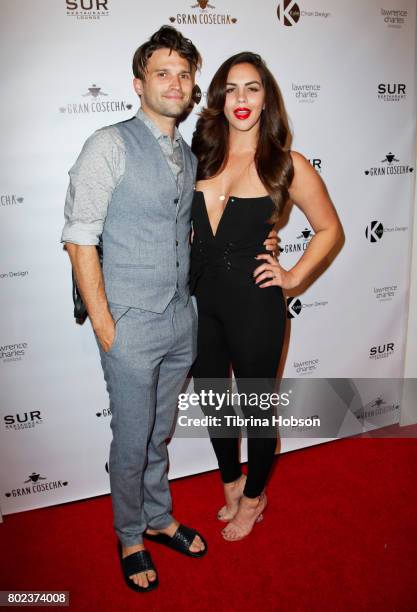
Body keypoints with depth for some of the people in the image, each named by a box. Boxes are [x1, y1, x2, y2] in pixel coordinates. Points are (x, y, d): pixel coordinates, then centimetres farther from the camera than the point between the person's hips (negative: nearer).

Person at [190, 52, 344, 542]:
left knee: (256, 407, 13)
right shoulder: (200, 156, 3)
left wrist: (293, 276, -5)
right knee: (211, 400, 19)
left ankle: (253, 496, 39)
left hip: (254, 302, -4)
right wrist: (186, 279, 5)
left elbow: (329, 229, 3)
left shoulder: (287, 166, -8)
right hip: (201, 298, 5)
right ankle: (231, 483, 45)